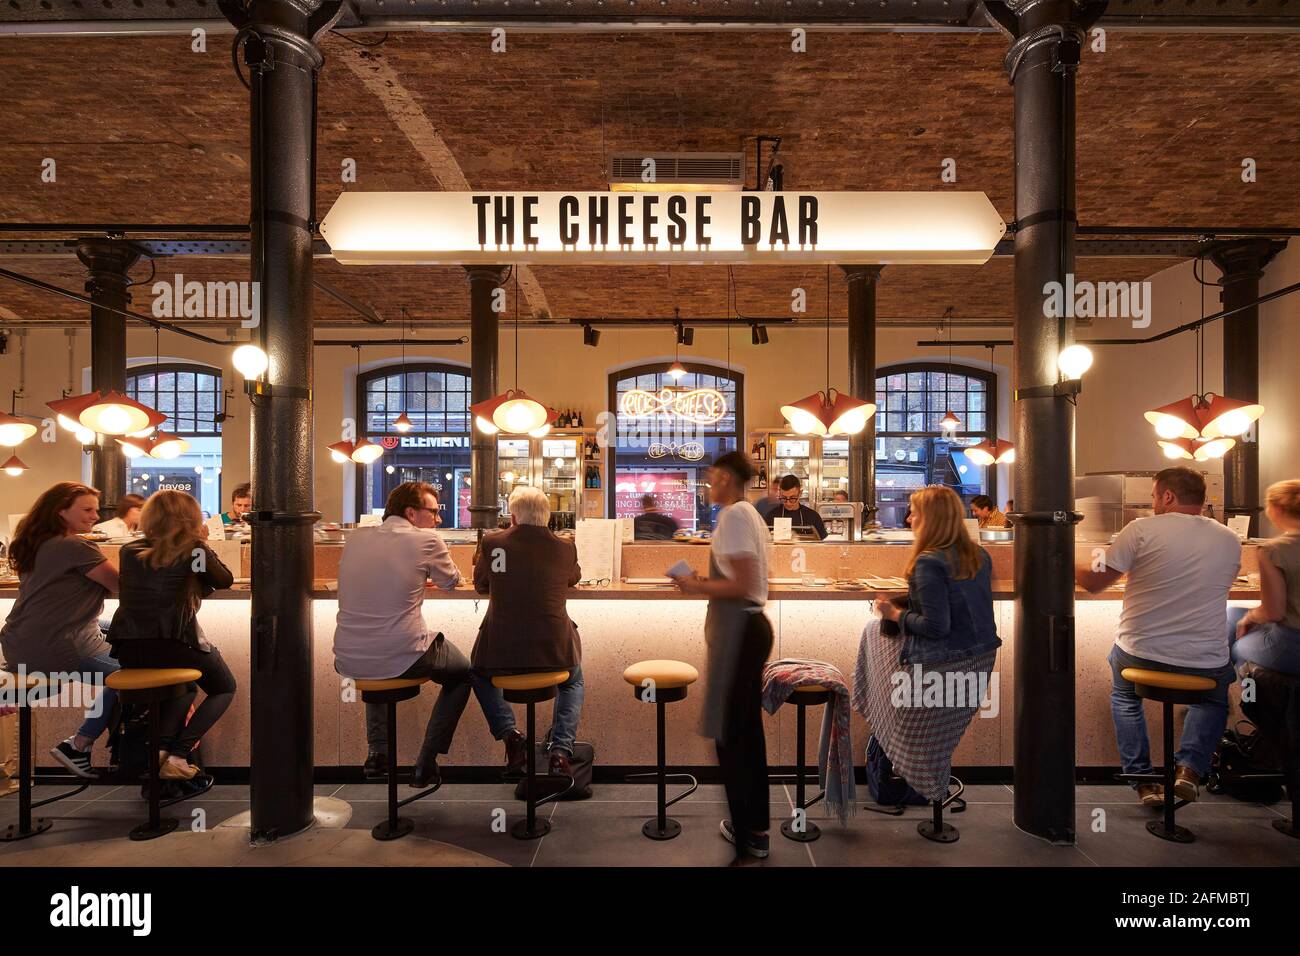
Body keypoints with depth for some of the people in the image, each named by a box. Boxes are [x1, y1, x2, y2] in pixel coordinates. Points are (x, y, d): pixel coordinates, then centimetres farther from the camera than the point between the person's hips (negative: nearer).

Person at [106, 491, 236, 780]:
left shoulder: (129, 551, 10)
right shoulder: (193, 550, -4)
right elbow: (225, 580, 11)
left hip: (129, 651, 6)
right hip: (171, 646, -6)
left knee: (186, 684, 35)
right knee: (224, 688, 21)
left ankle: (161, 747, 13)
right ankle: (177, 755, 3)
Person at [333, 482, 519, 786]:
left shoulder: (356, 537, 6)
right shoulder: (426, 539, -8)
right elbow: (451, 581, 8)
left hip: (348, 660, 6)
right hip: (402, 660, -5)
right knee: (463, 672, 23)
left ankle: (377, 752, 37)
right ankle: (425, 765, 21)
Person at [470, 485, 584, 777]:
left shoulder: (491, 543, -4)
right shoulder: (566, 548, -3)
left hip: (501, 652, 0)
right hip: (555, 651, 1)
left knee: (479, 673, 36)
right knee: (573, 681, 34)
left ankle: (508, 733, 16)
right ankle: (561, 748, 13)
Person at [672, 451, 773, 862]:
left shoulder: (733, 514, -16)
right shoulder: (751, 514, 13)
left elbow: (742, 586, -22)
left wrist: (697, 586, -10)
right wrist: (707, 582, 15)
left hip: (737, 629, -10)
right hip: (752, 624, 10)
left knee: (730, 730, 3)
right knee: (748, 727, 18)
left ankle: (748, 833, 16)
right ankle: (756, 826, 32)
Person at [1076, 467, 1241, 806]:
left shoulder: (1141, 529, -11)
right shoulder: (1230, 541, 2)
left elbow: (1093, 583, -8)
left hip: (1141, 654, -2)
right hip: (1205, 663, 3)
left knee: (1124, 695, 31)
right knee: (1214, 698, 36)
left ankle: (1143, 780, 19)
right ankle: (1189, 767, 12)